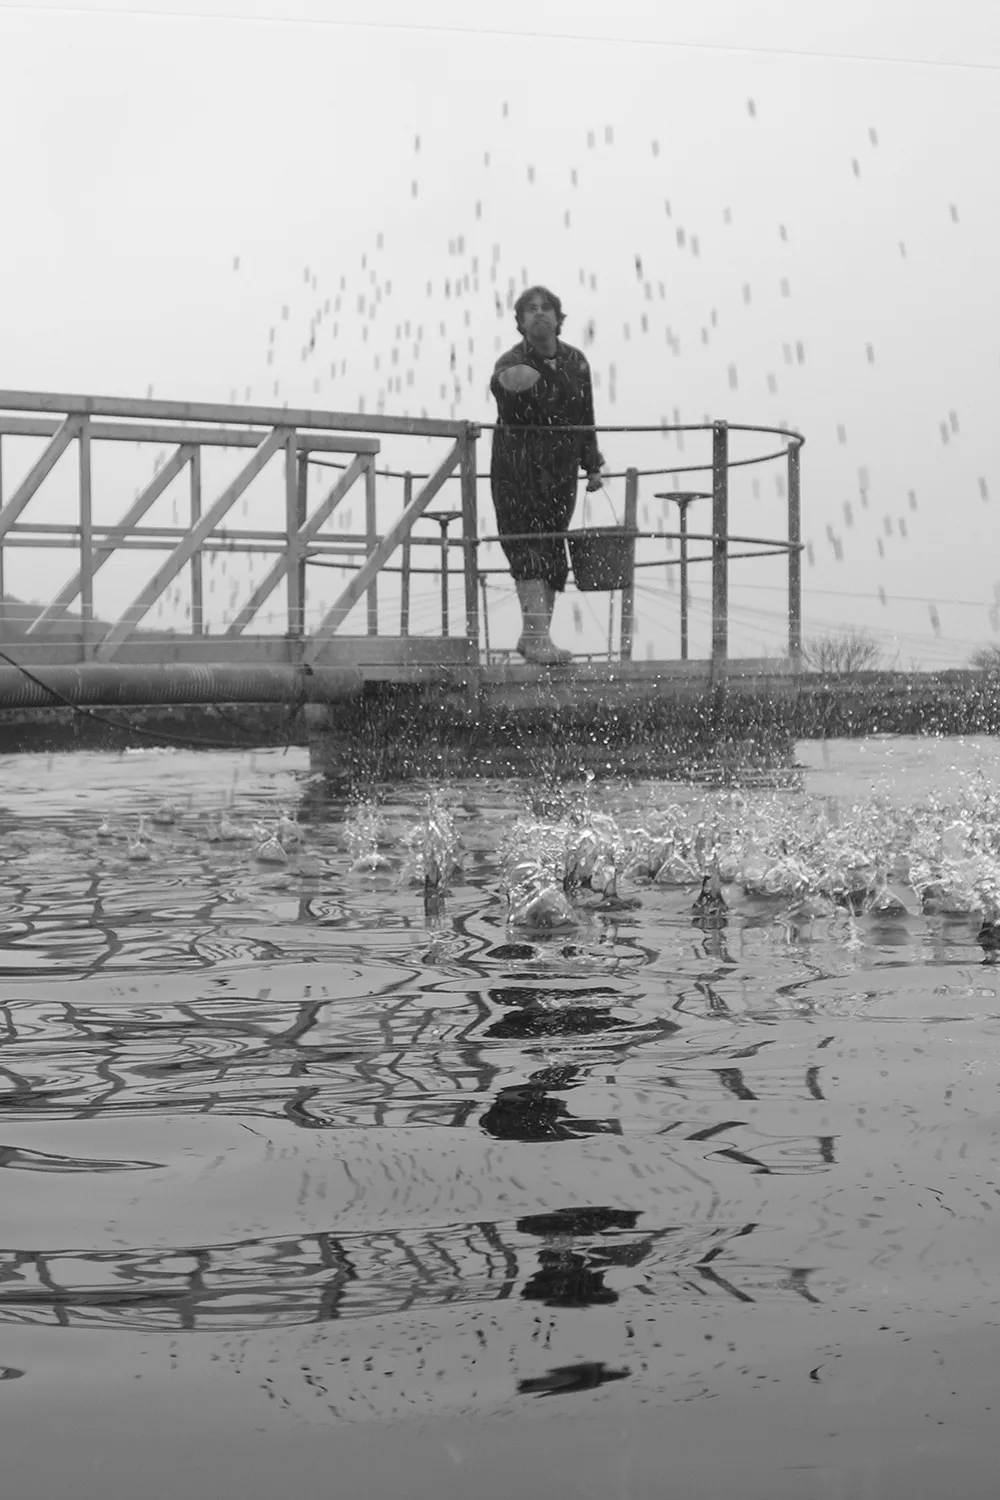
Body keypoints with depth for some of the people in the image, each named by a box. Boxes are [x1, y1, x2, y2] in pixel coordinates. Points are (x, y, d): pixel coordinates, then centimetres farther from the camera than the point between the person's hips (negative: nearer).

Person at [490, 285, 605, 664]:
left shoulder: (575, 361, 7)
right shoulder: (511, 363, -9)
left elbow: (585, 417, 15)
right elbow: (498, 383, -33)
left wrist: (592, 465, 15)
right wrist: (507, 383, -58)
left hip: (560, 467, 5)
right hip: (517, 466, -5)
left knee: (552, 550, 7)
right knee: (528, 548, -14)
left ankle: (533, 636, 15)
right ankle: (537, 636, -19)